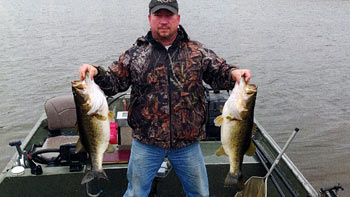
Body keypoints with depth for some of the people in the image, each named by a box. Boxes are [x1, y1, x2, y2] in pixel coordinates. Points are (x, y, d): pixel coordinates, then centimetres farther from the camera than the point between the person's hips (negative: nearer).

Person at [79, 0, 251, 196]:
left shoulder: (197, 51, 1)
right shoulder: (135, 54, 1)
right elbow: (113, 82, 3)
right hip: (146, 143, 0)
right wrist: (96, 73, -17)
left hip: (188, 142, 1)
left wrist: (233, 73, -22)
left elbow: (219, 73, -1)